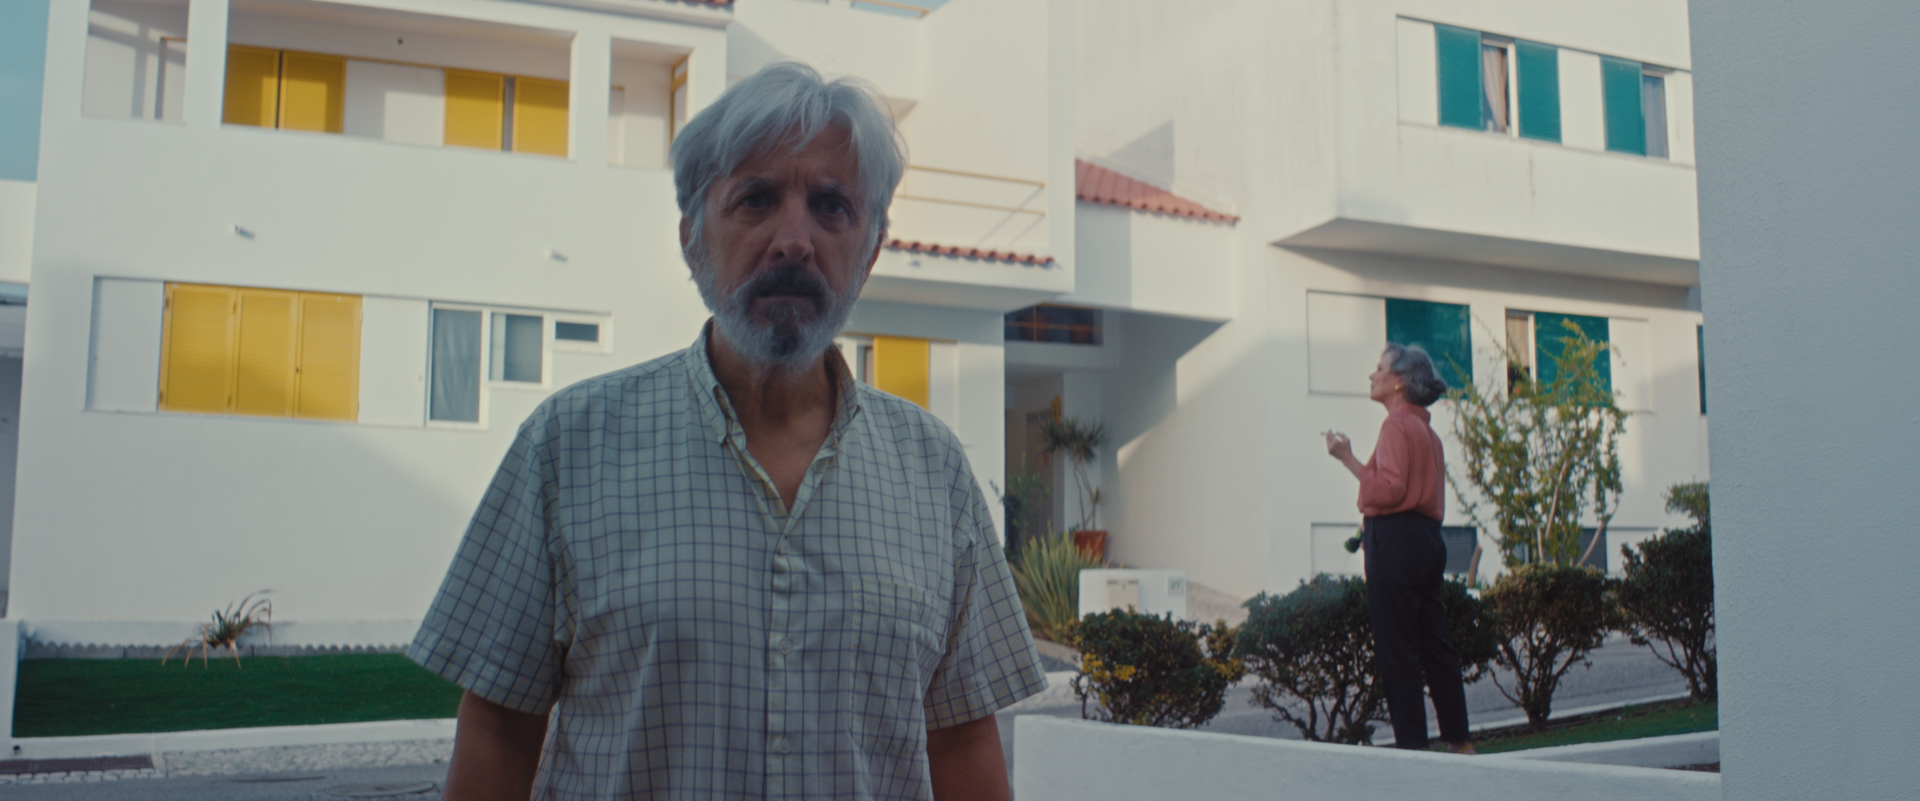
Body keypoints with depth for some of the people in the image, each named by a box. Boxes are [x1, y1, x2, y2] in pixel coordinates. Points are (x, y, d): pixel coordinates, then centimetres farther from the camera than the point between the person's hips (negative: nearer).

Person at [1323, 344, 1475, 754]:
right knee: (1434, 645, 13)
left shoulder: (1398, 424, -10)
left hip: (1397, 540, -10)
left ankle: (1412, 744, -4)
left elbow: (1390, 490, -20)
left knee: (1397, 651, -6)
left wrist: (1348, 459, -18)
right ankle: (1460, 741, 17)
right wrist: (1371, 527, 20)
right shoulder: (1424, 427, 19)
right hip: (1427, 537, 10)